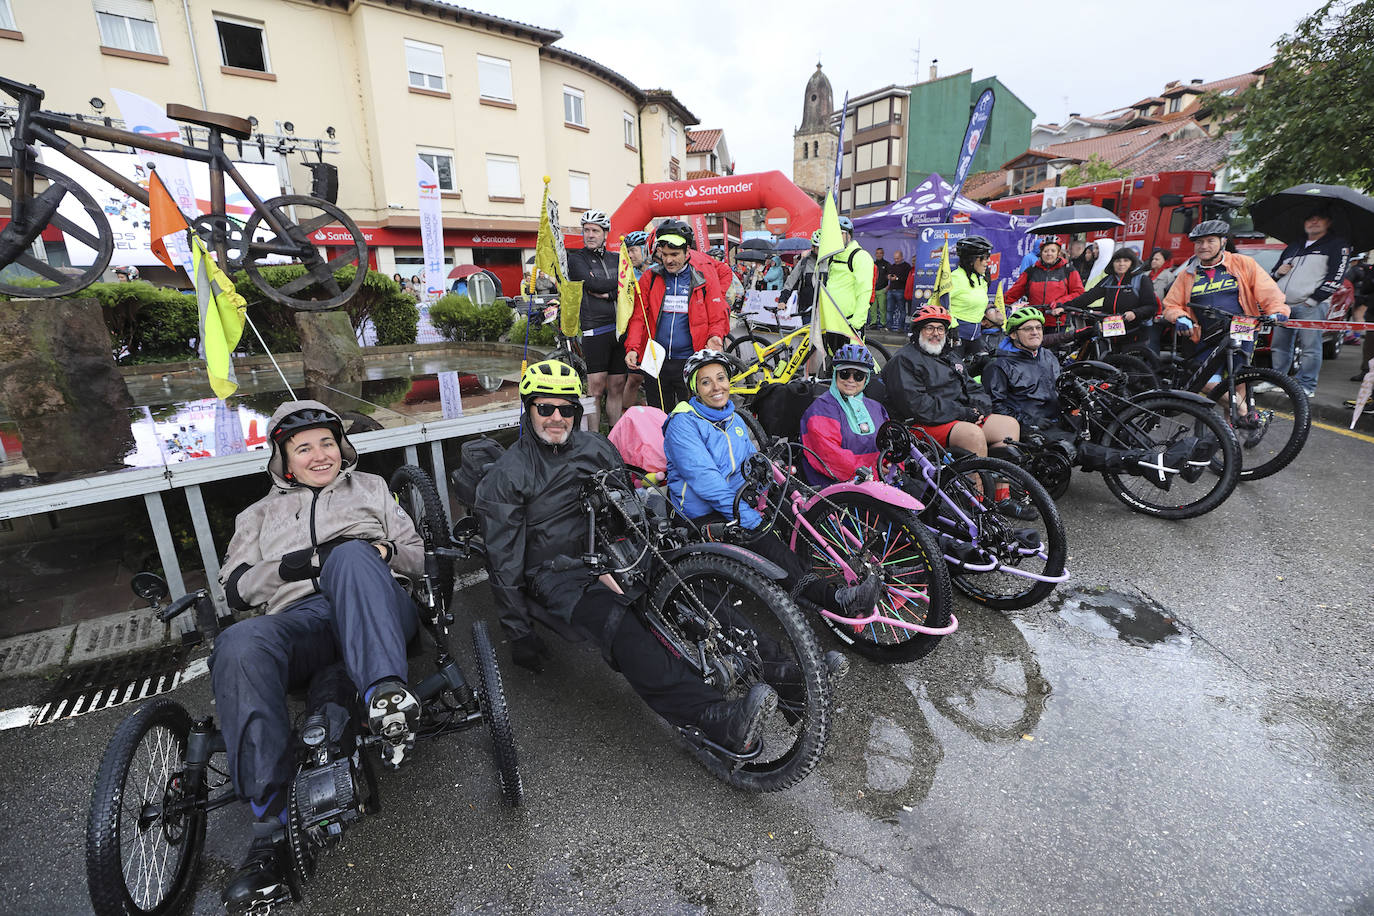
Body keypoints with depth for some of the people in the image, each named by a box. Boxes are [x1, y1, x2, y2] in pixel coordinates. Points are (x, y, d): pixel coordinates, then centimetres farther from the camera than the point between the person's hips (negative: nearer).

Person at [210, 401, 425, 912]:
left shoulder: (371, 487, 27)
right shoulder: (260, 515, 30)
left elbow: (419, 554, 22)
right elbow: (235, 589, 18)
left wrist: (387, 551, -2)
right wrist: (291, 565, -1)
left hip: (378, 613, -1)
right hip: (300, 619, 2)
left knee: (352, 553, -35)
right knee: (237, 645, -34)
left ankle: (386, 692, -53)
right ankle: (271, 827, -33)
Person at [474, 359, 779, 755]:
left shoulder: (596, 447, 12)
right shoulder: (506, 475, 0)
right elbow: (504, 562, -1)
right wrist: (519, 633, -3)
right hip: (553, 575, -5)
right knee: (614, 620, -37)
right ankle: (720, 720, -50)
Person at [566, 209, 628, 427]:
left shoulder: (615, 259, 18)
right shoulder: (576, 258, 5)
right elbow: (593, 284, -12)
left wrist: (607, 293, -9)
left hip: (620, 328, 4)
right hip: (595, 330, -4)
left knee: (617, 387, 7)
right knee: (596, 388, -7)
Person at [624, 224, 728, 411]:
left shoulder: (705, 278, 2)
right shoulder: (649, 277, 6)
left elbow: (718, 318, 5)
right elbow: (638, 316, 5)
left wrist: (714, 337, -17)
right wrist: (632, 348, -10)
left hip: (691, 362, -2)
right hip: (655, 362, 2)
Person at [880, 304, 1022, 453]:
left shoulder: (952, 356, 26)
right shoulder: (903, 360, -5)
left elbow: (971, 388, 25)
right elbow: (914, 404, -17)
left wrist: (979, 409, -1)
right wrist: (962, 413, -15)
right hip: (930, 423, -9)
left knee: (1010, 424, -6)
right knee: (974, 434, -32)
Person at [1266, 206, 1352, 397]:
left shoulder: (1338, 245, 7)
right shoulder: (1293, 247, 23)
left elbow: (1335, 277, -3)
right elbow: (1273, 275, 29)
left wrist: (1312, 300, -12)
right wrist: (1278, 272, 5)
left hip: (1311, 306, -5)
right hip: (1284, 305, 5)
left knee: (1311, 348, -6)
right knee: (1278, 346, 5)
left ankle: (1307, 386, -2)